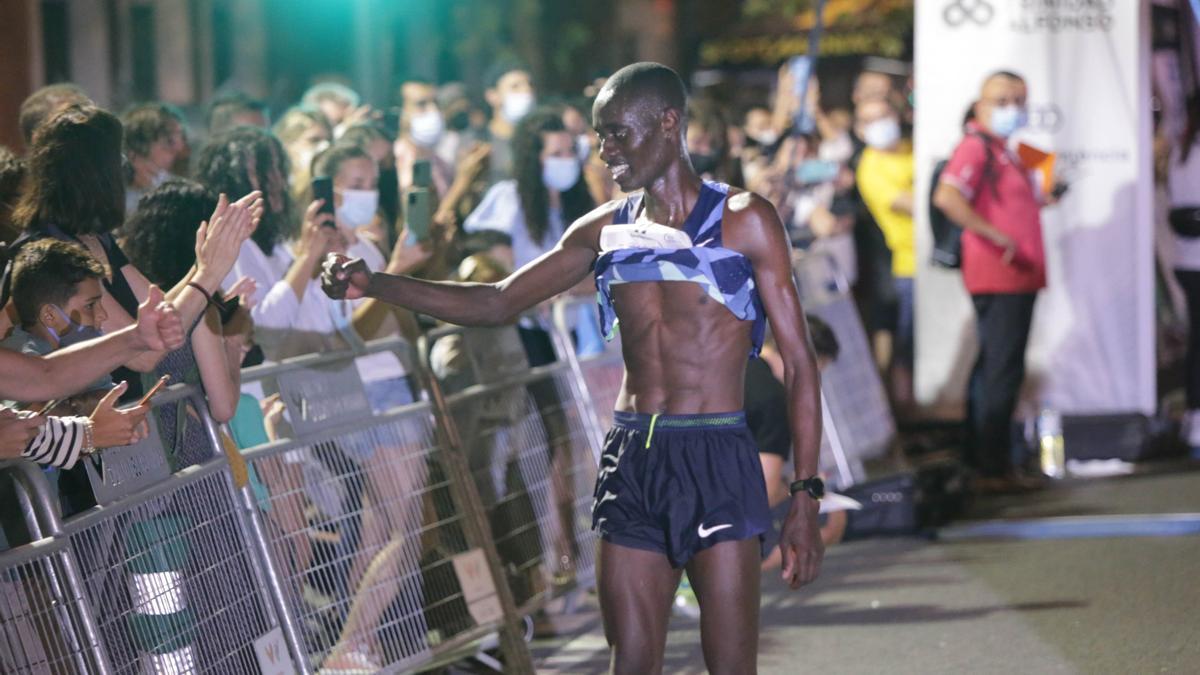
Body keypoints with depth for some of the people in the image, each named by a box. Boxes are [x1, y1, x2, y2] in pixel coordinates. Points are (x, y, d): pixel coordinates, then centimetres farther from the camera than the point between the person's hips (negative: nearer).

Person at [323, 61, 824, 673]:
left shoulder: (743, 220, 0)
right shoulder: (605, 230, 14)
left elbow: (799, 363, -2)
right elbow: (496, 304, 17)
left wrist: (805, 497, -9)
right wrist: (372, 285, 5)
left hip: (718, 462, -5)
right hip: (630, 461, 5)